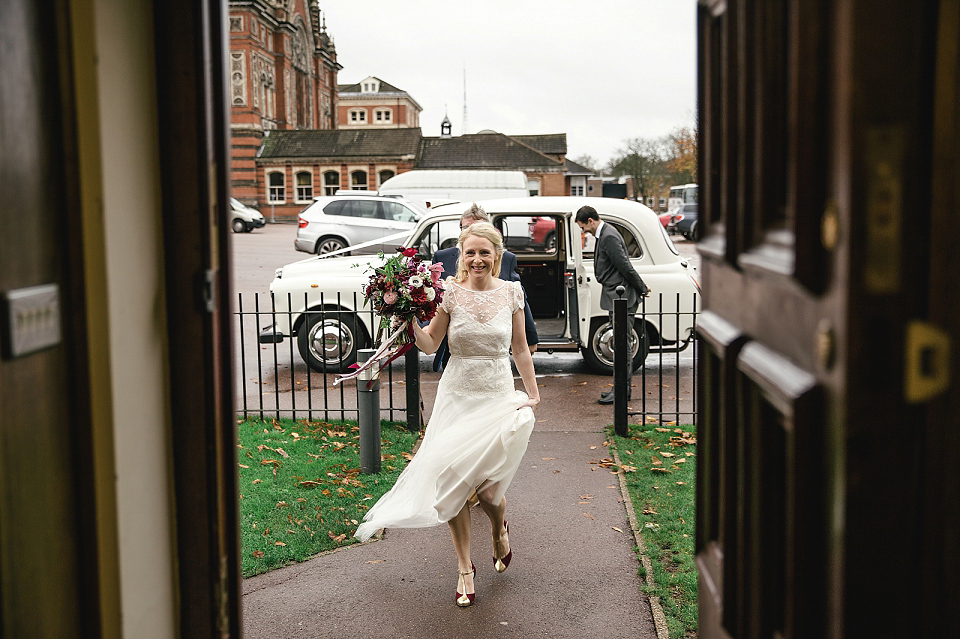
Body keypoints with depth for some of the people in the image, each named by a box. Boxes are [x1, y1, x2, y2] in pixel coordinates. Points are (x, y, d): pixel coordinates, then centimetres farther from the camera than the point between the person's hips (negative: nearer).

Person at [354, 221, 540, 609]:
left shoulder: (511, 292, 0)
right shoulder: (450, 292, -5)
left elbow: (520, 349, 9)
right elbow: (429, 345, -1)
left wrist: (533, 394, 11)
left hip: (499, 398, 0)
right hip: (457, 397, 0)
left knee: (486, 484, -9)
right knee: (454, 481, 0)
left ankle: (500, 530, 28)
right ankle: (464, 568, 19)